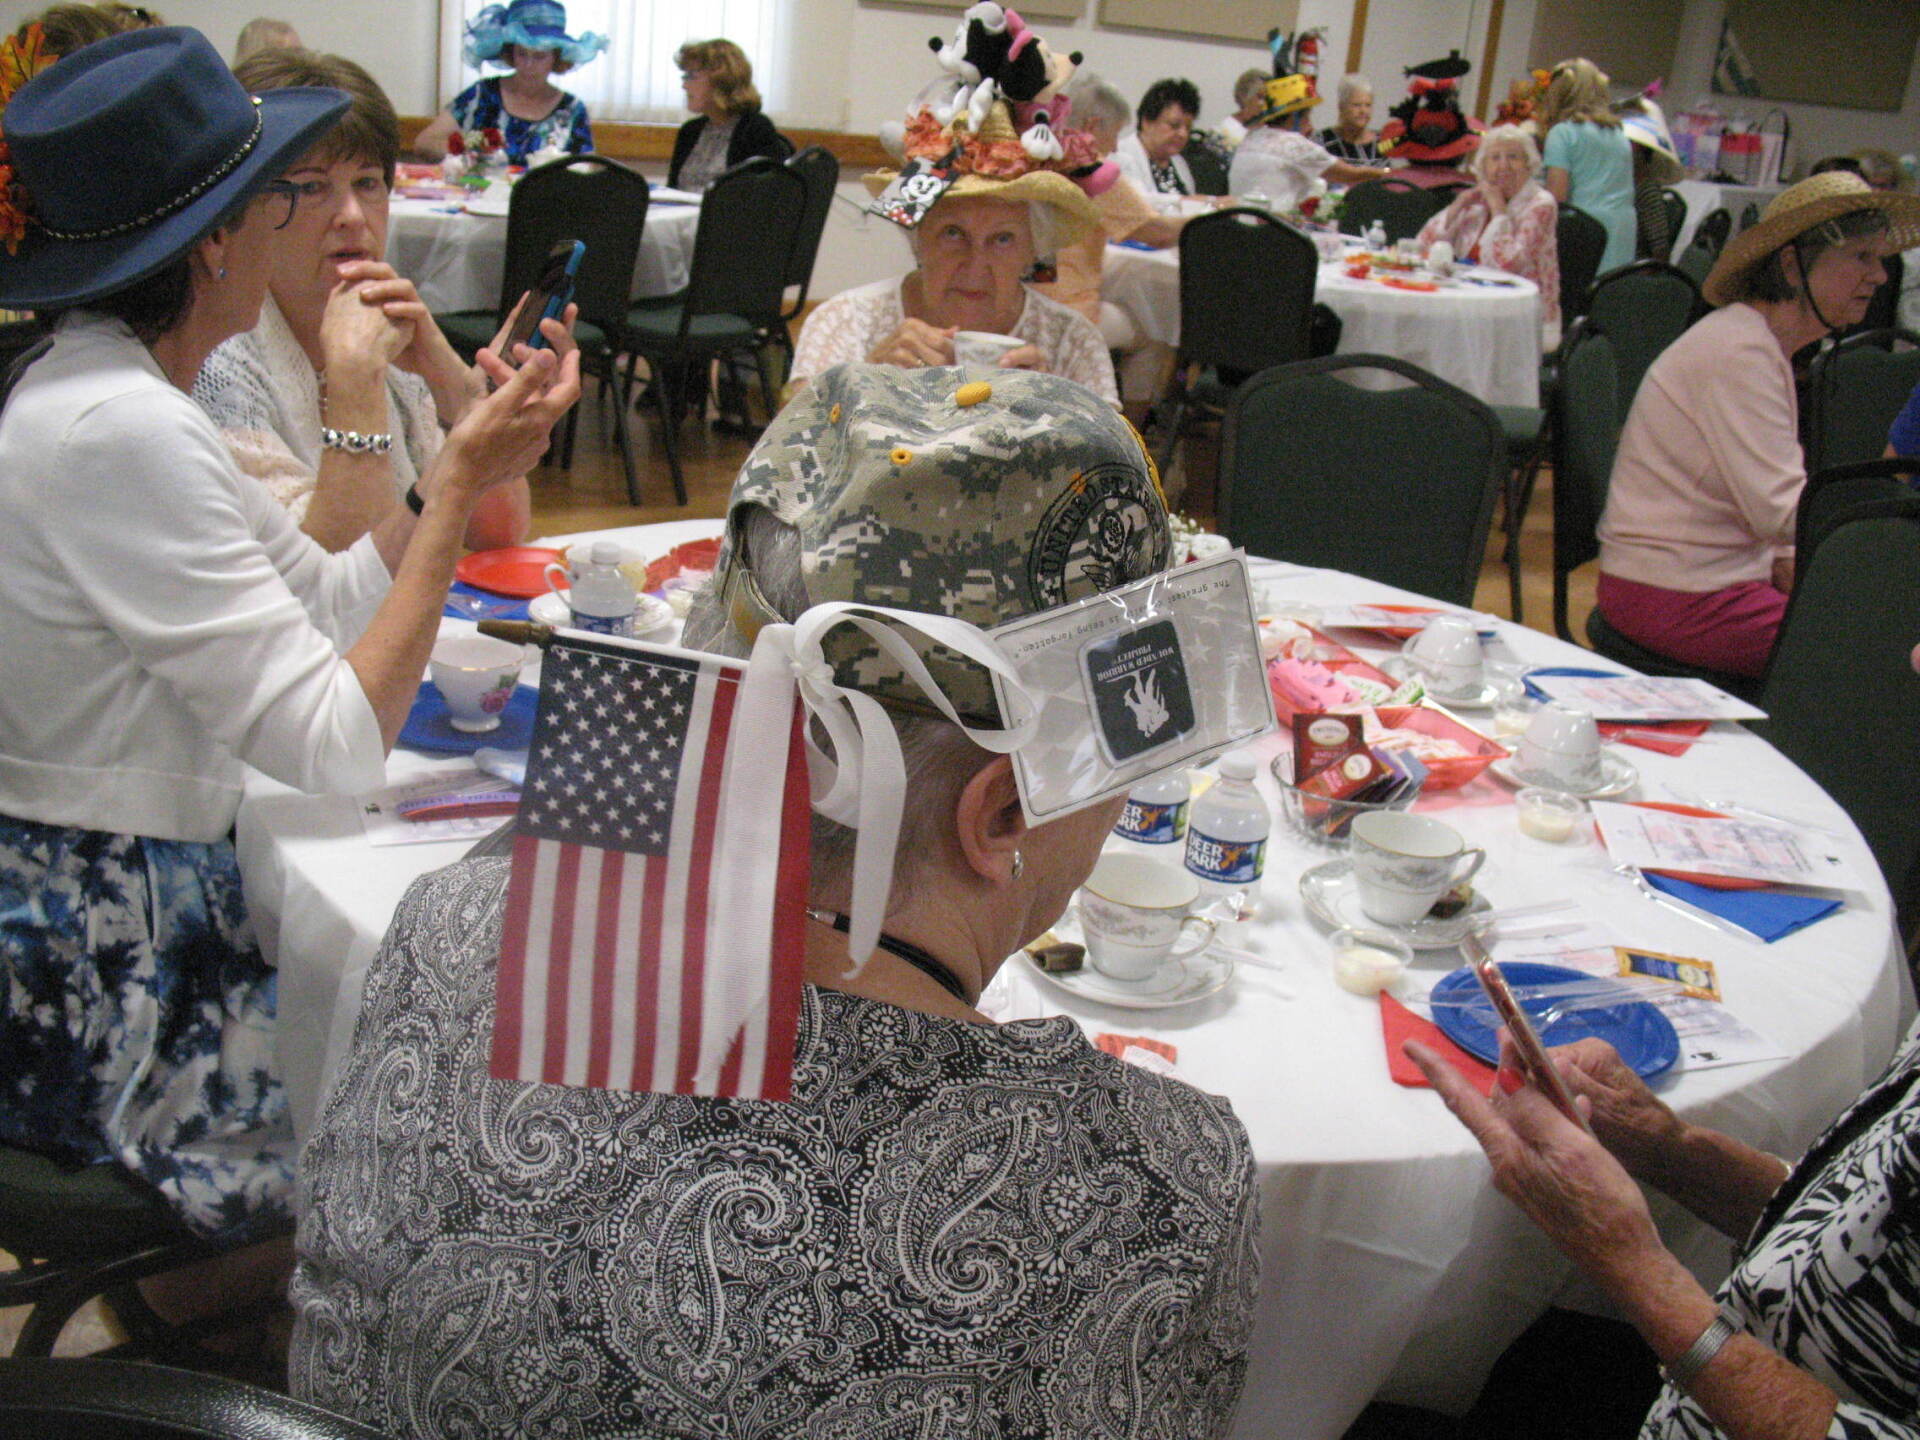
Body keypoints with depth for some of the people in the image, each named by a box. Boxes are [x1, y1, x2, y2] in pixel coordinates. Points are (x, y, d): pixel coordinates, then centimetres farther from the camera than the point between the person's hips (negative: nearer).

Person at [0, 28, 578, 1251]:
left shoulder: (105, 391, 7)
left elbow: (330, 601, 10)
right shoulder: (118, 432, -25)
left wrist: (478, 443, 2)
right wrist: (460, 491, -19)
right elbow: (341, 747, -25)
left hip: (150, 905, 9)